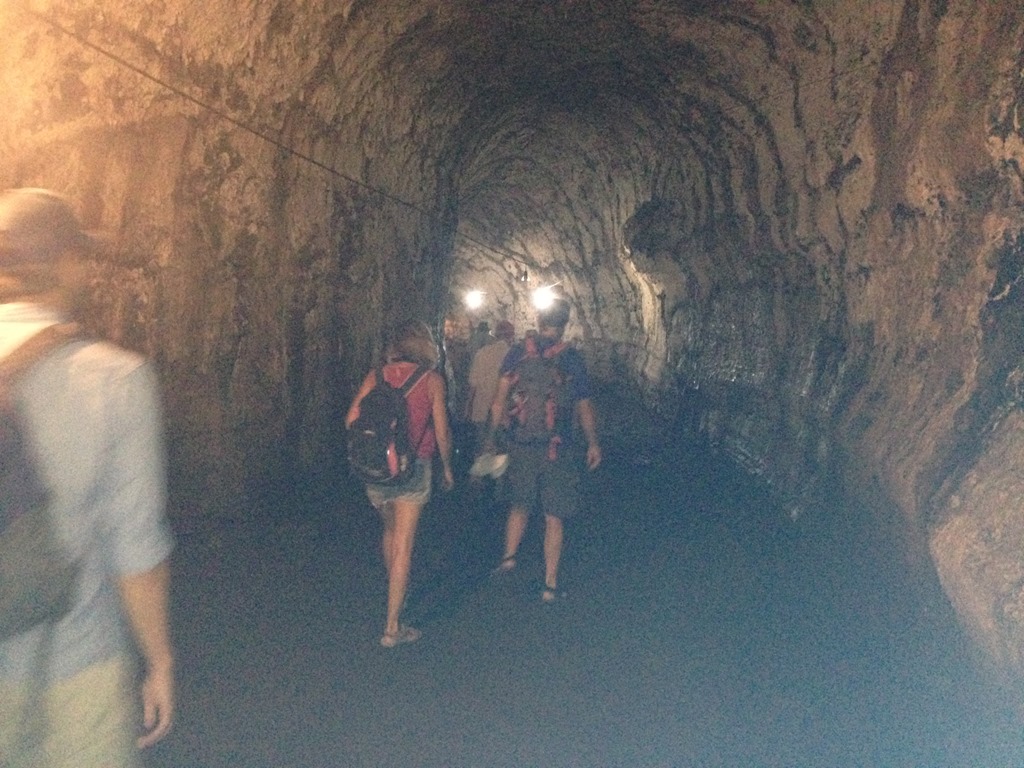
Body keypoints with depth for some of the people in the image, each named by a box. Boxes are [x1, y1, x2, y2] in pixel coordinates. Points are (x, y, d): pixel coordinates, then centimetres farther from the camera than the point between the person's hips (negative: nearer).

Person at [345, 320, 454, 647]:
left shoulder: (376, 376, 1)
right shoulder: (432, 380, -6)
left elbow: (351, 419, 0)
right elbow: (442, 431, -4)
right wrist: (447, 467, 11)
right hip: (413, 467, -4)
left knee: (390, 531, 26)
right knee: (402, 546, 0)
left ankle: (395, 593, 46)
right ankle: (392, 627, 2)